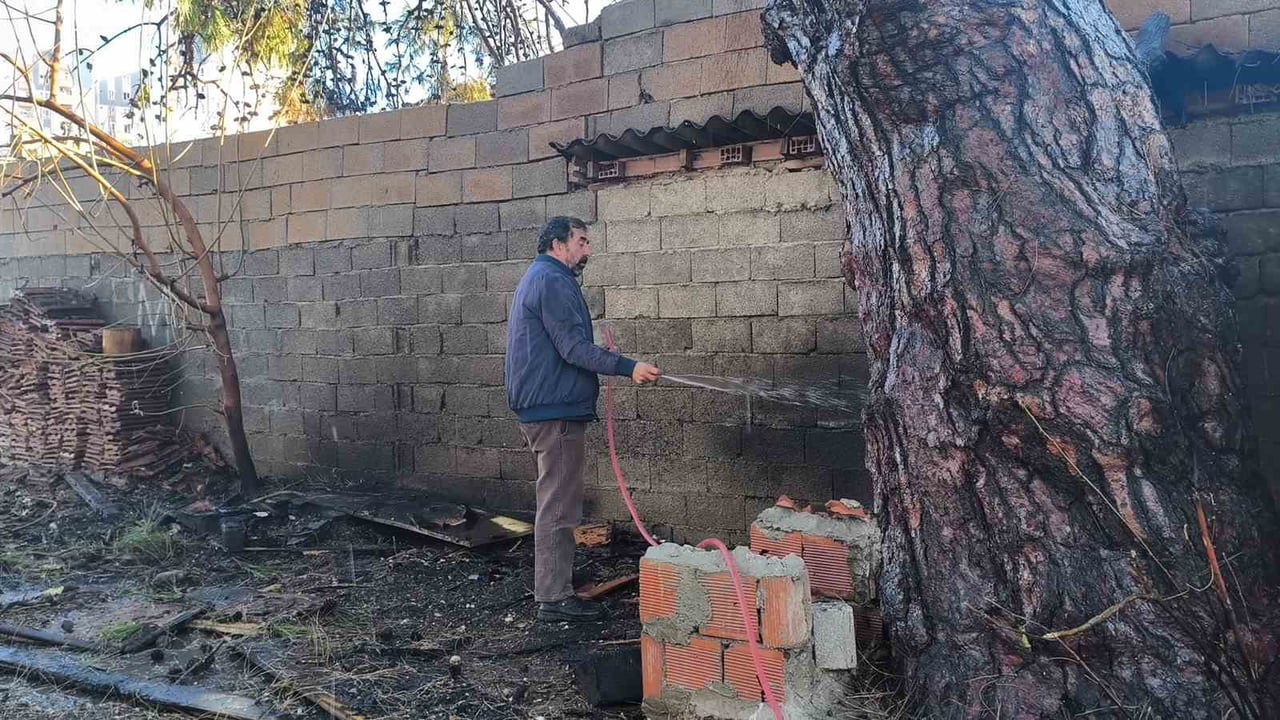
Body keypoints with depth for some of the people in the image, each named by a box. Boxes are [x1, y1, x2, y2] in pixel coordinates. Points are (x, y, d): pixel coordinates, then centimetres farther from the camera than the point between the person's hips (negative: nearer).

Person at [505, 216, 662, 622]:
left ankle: (552, 583, 31)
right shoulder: (552, 282, -14)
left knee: (555, 501, 20)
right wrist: (628, 368, -24)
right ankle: (554, 598, 0)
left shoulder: (538, 278, 20)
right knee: (558, 506, -6)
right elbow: (573, 348, -22)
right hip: (557, 410, -11)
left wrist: (614, 365, 25)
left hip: (542, 408, 11)